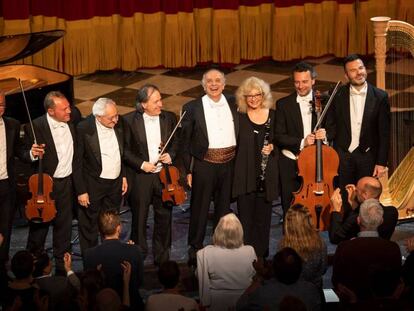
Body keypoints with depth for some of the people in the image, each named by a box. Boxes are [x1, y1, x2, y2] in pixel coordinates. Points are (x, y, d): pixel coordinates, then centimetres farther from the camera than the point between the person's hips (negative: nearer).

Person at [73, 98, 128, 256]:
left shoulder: (119, 123, -5)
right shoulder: (83, 129, -21)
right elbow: (77, 162, -15)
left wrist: (123, 176, 12)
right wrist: (81, 191, -15)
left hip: (116, 183, 5)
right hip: (93, 185, -5)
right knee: (89, 226, 7)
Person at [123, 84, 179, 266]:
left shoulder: (169, 118, 1)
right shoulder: (130, 121, -10)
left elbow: (177, 142, 12)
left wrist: (171, 155, -7)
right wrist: (141, 164, -14)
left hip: (164, 175, 3)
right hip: (140, 177, -3)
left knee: (164, 218, 10)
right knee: (139, 219, 8)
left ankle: (162, 258, 24)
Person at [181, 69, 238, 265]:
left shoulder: (234, 104, 5)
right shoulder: (192, 108, -4)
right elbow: (185, 141, -2)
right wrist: (188, 169, -5)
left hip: (229, 164, 3)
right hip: (204, 165, -3)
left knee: (224, 208, 14)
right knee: (199, 208, 5)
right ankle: (195, 249, 18)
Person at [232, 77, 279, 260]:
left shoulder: (273, 115, 5)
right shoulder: (240, 117, 1)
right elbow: (234, 143, 4)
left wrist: (272, 147, -9)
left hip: (267, 174, 1)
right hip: (244, 174, -1)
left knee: (263, 215, 7)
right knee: (245, 215, 0)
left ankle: (261, 254, 18)